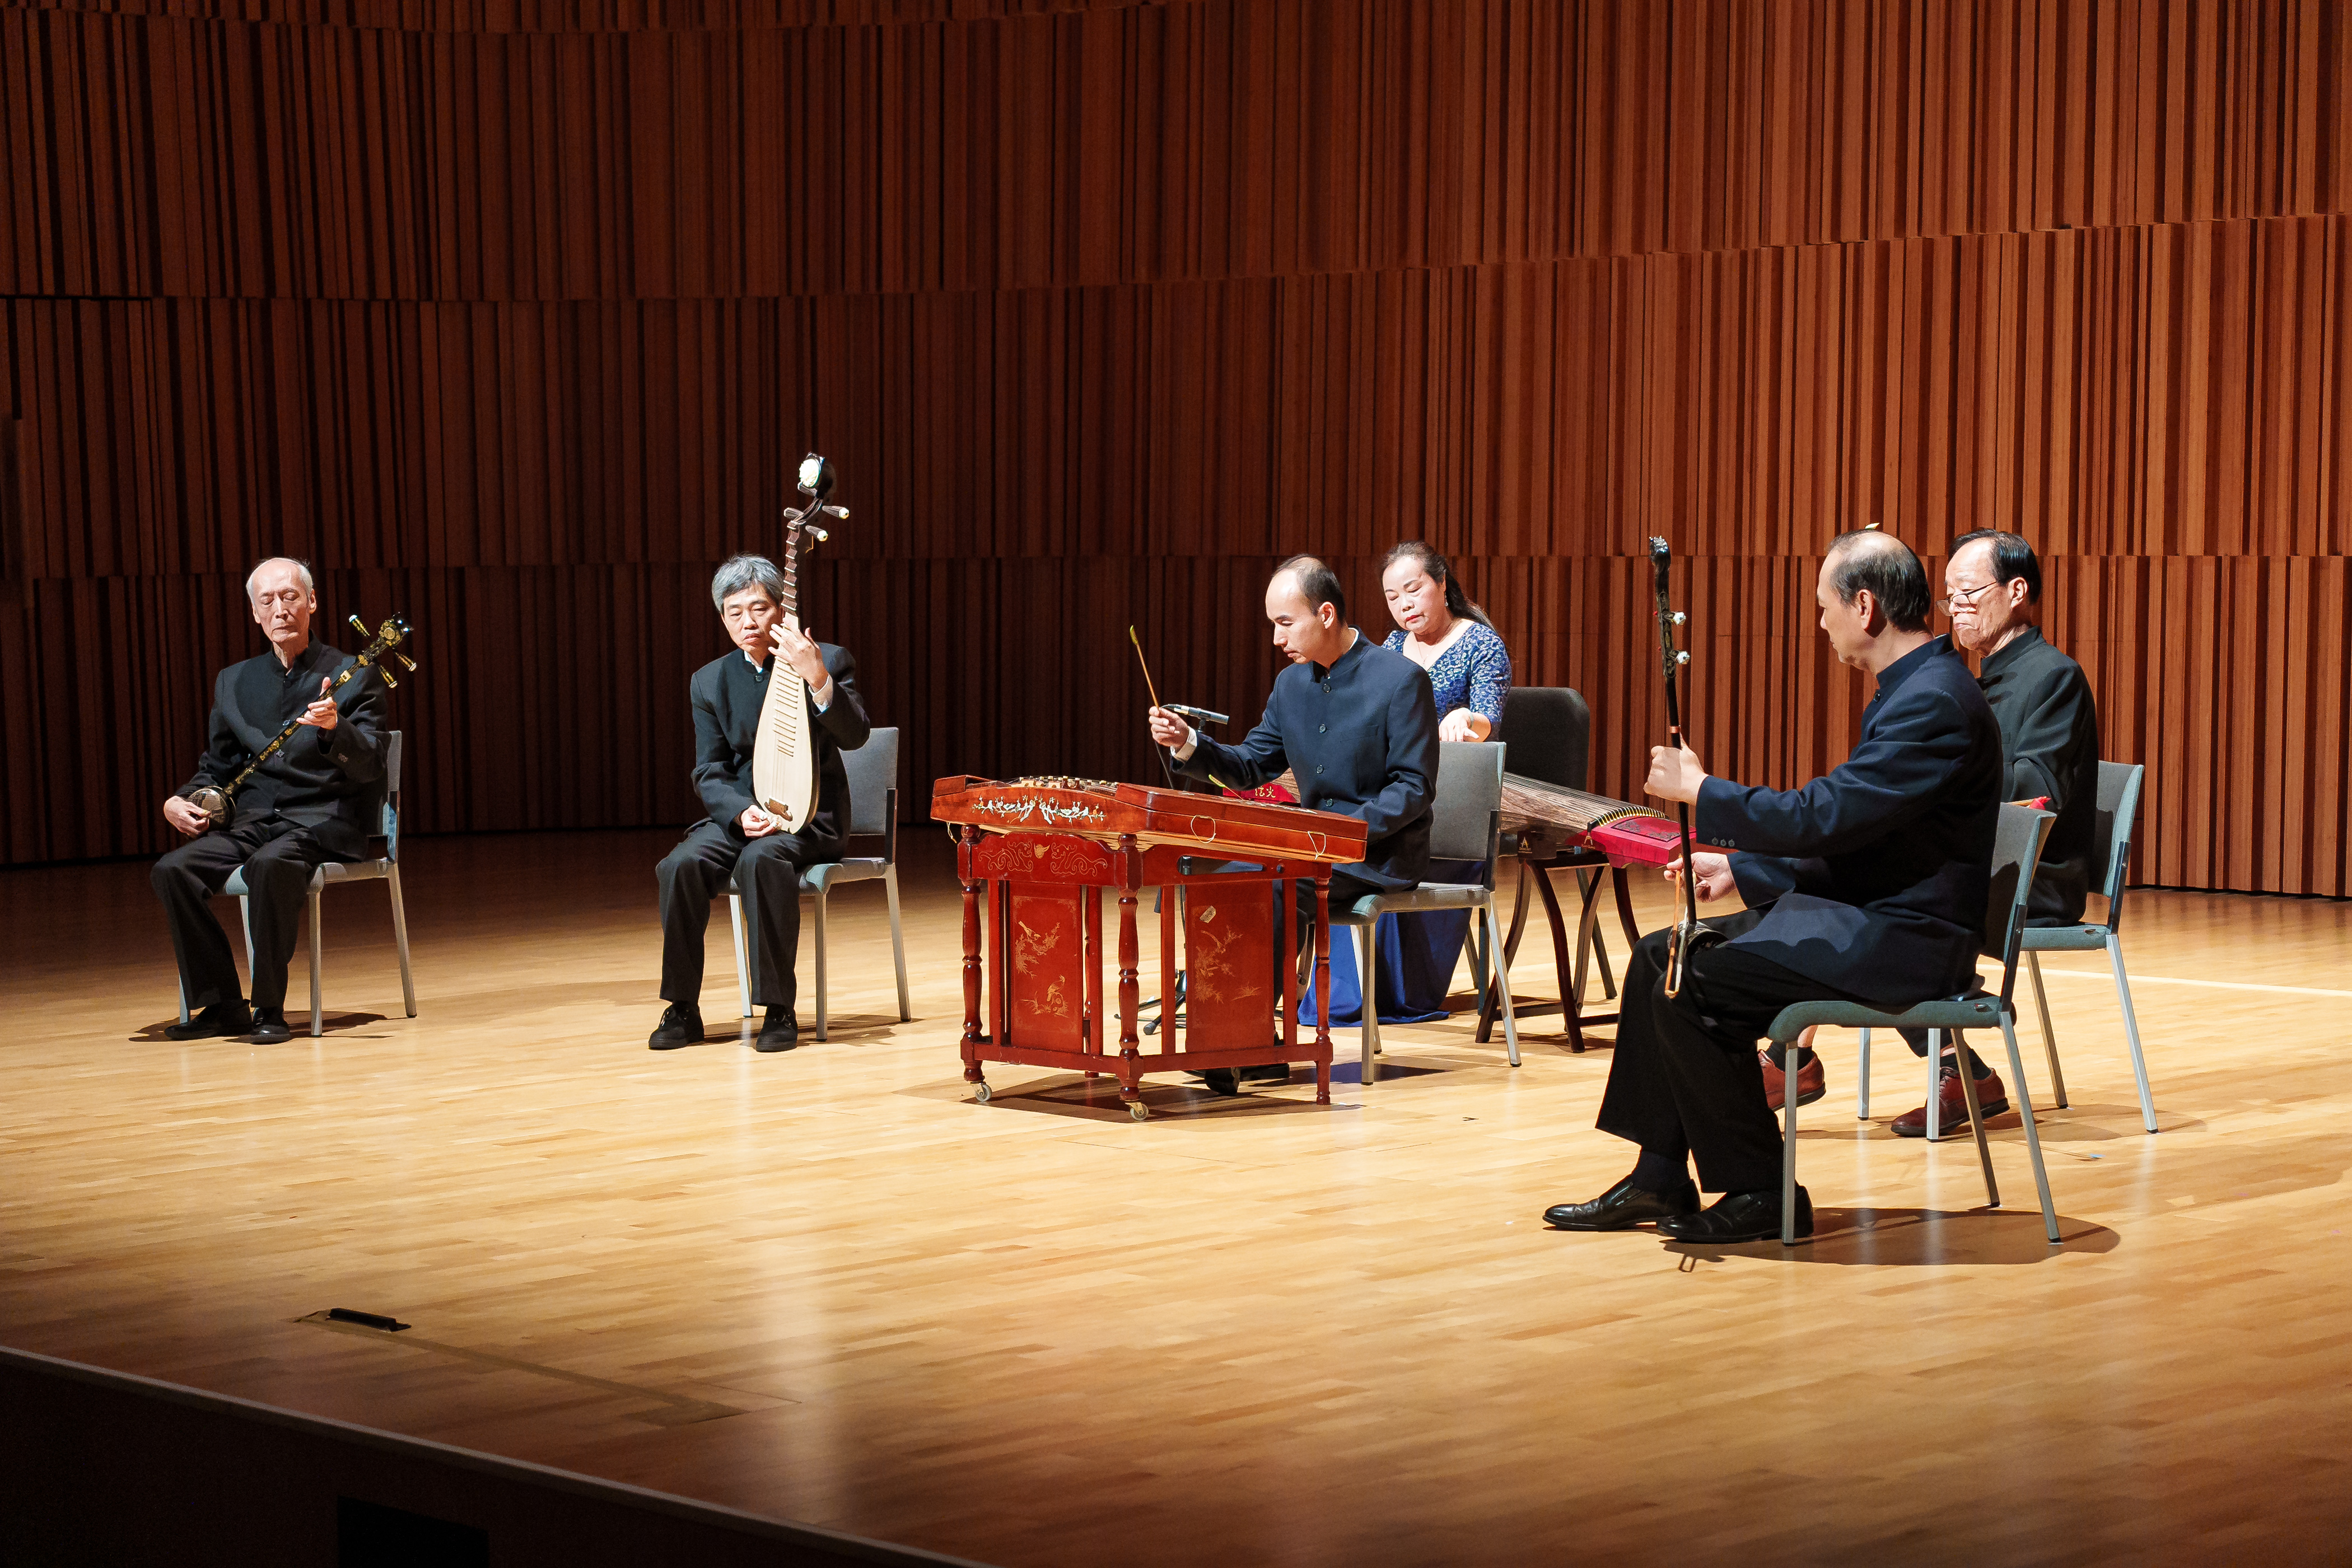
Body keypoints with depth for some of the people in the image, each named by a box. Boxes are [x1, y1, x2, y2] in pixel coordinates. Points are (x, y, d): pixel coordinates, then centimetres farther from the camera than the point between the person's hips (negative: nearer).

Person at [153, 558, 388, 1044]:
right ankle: (221, 1005, -10)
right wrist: (179, 802, 2)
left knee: (270, 865, -37)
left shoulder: (350, 676, 0)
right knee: (172, 870, -20)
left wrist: (336, 728, -32)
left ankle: (269, 1008, -24)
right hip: (252, 821, 5)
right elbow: (215, 766, 23)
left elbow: (369, 767, -11)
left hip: (323, 823, -5)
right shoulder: (233, 682, 15)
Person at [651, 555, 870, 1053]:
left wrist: (817, 678, -33)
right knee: (681, 866, -26)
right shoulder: (709, 682, 8)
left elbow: (854, 736, -18)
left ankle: (780, 1009, -27)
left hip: (809, 816, -4)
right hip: (739, 813, 4)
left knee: (762, 859, -36)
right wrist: (741, 813, -16)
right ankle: (683, 1009, -13)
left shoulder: (828, 660, -2)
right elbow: (710, 773, 5)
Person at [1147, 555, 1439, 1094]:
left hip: (1378, 851, -7)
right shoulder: (1292, 684, 10)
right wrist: (1189, 746, -4)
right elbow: (1250, 767, 14)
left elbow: (1413, 788, -15)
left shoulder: (1401, 679, -11)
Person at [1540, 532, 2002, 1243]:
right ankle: (1659, 1180, 9)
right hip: (1865, 911, 11)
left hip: (1903, 942, -11)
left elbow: (1823, 816, -26)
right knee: (1658, 957, 7)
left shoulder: (1935, 703, -20)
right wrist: (1740, 869, 11)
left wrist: (1700, 791, -14)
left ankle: (1761, 1191, -8)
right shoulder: (1912, 690, 15)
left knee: (1692, 990, -21)